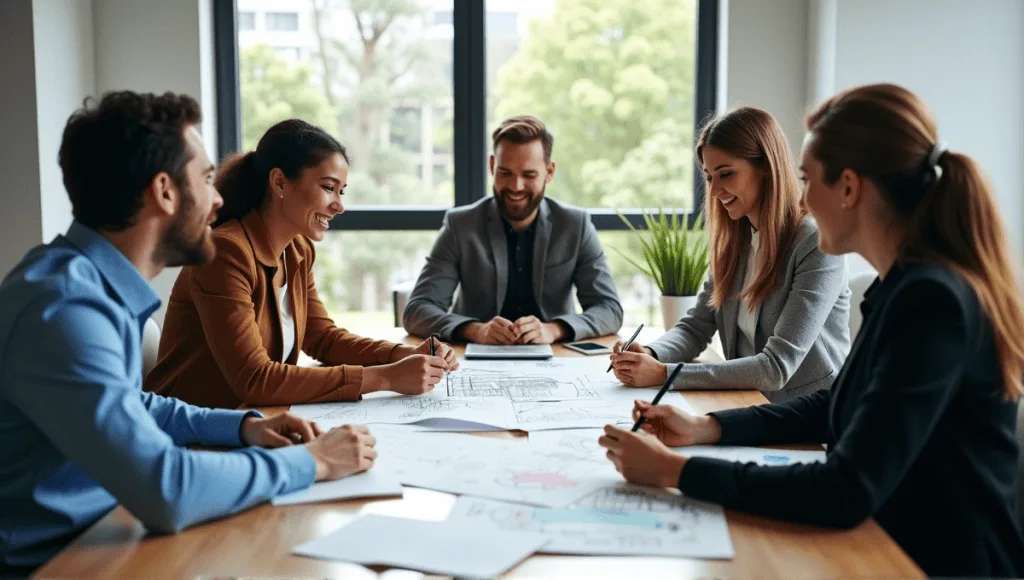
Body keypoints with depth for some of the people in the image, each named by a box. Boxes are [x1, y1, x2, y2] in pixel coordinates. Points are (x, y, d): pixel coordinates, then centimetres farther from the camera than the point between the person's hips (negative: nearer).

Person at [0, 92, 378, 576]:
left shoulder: (98, 283, 3)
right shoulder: (64, 307, -24)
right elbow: (165, 492, -32)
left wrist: (243, 426, 5)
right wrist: (308, 462, -18)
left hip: (92, 536, 8)